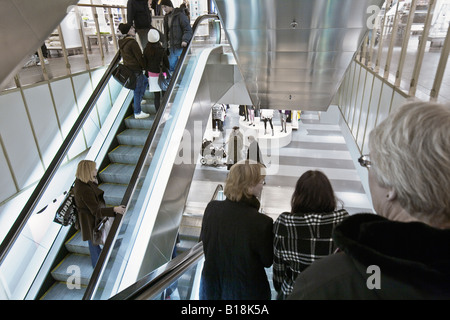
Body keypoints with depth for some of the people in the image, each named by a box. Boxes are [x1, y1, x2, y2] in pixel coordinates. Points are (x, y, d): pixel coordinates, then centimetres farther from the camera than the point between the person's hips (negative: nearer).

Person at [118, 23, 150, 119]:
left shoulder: (121, 42, 8)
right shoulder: (132, 42, -20)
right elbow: (139, 57, -17)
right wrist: (145, 66, -5)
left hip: (127, 68, 10)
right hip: (135, 70, -10)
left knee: (145, 81, 28)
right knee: (137, 89, 0)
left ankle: (137, 102, 35)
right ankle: (137, 112, 9)